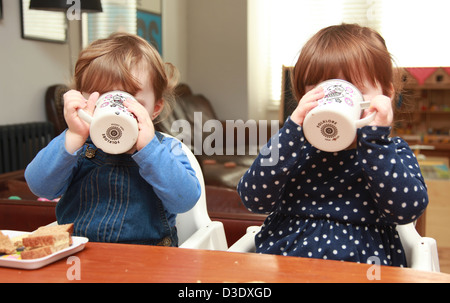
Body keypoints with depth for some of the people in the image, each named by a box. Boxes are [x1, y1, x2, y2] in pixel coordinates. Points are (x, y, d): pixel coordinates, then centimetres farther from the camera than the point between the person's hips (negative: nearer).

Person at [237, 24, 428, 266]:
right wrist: (293, 128, -15)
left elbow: (408, 209, -13)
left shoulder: (393, 153, 3)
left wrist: (376, 137, -17)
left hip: (362, 270, 0)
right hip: (279, 263, 1)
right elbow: (255, 200, -10)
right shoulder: (295, 147, 4)